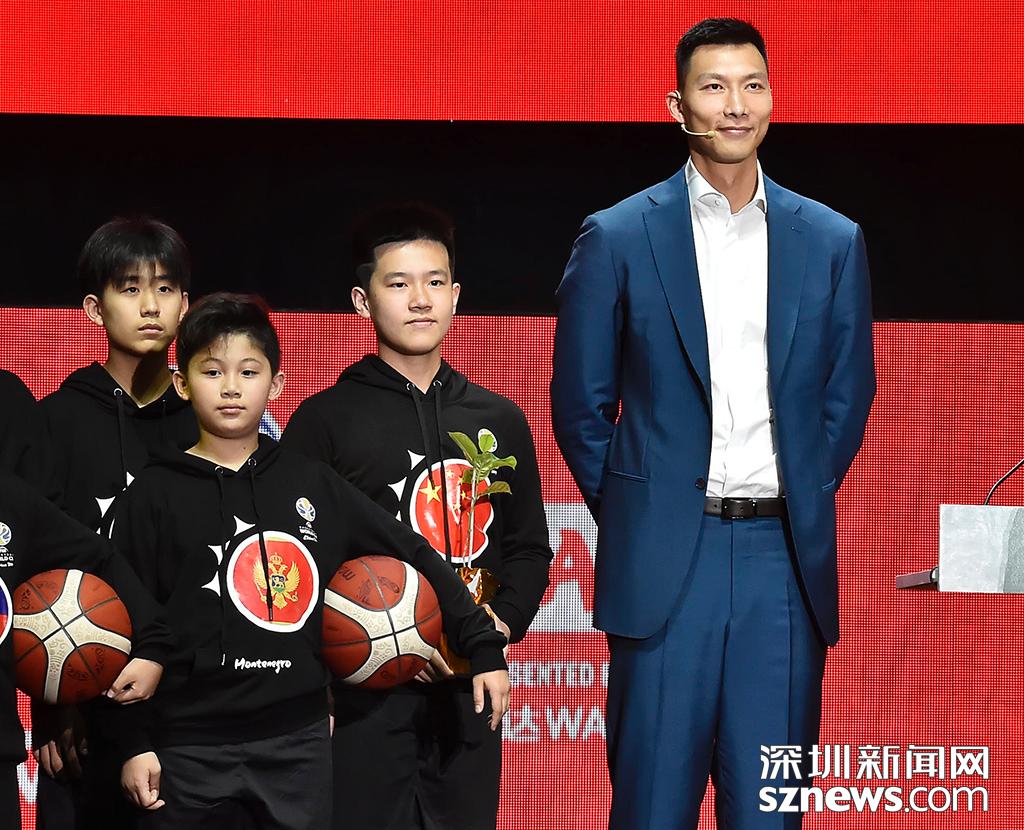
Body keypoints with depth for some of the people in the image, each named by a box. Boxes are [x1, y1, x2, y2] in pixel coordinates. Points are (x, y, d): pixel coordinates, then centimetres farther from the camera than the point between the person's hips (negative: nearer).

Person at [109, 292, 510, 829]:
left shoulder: (312, 484, 7)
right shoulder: (154, 497, 0)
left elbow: (410, 554, 11)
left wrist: (483, 645, 7)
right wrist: (134, 743, -5)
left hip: (298, 740, 2)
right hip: (189, 743, -2)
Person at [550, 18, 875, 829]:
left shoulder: (831, 242, 7)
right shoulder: (618, 238, 1)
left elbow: (848, 396, 14)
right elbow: (580, 402, 5)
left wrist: (799, 506, 10)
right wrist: (632, 516, 6)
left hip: (784, 557, 2)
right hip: (665, 559, -2)